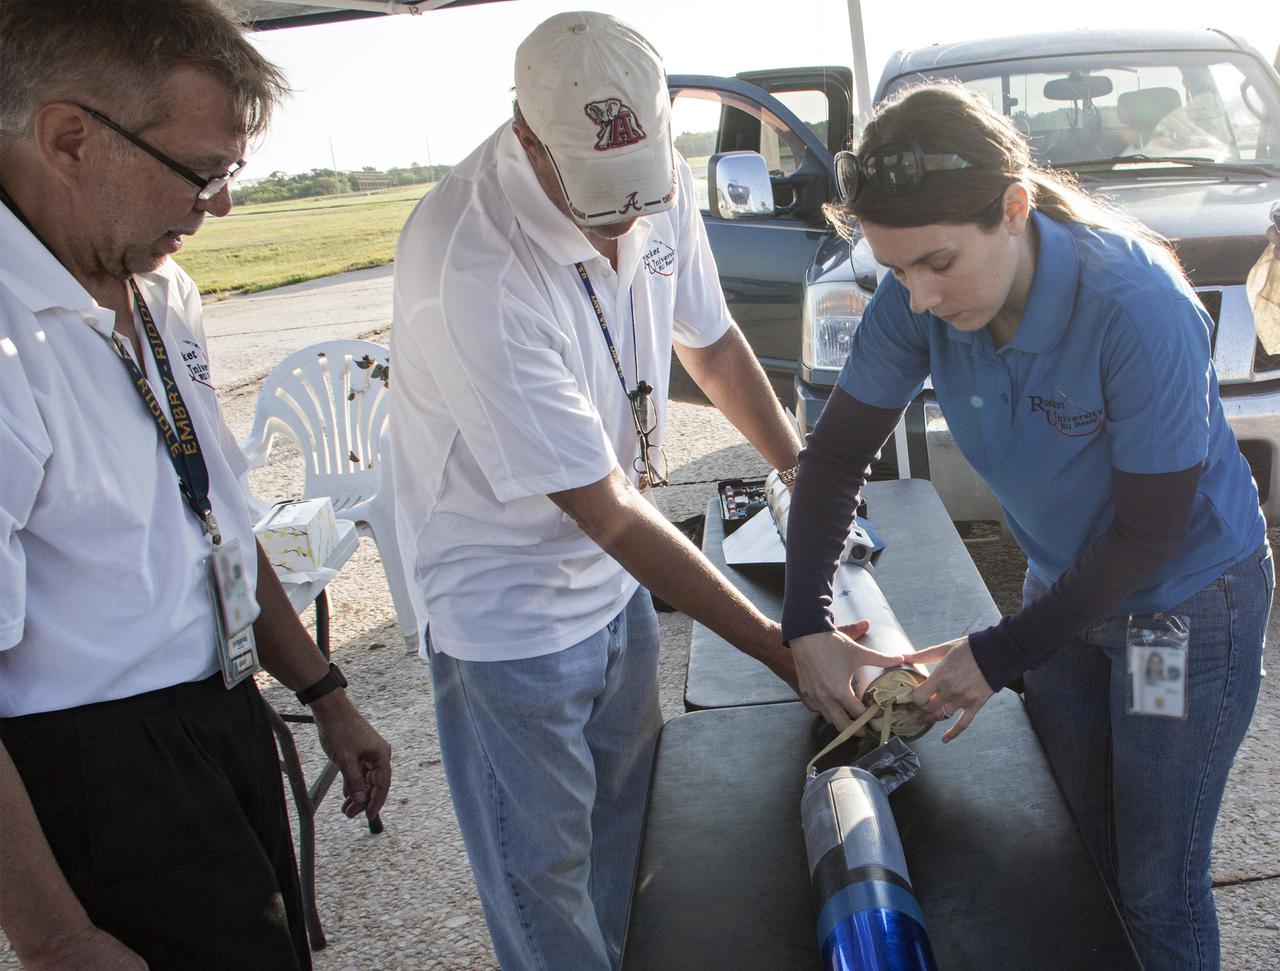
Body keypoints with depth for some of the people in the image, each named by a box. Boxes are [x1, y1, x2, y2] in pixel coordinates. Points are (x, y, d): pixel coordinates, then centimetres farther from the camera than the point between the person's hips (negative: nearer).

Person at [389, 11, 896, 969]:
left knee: (625, 832, 25)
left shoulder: (659, 182, -10)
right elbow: (608, 512, -29)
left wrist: (803, 464, 7)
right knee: (543, 876, 12)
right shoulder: (467, 269, -33)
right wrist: (777, 645, -24)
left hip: (615, 583, 7)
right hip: (510, 613, -6)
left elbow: (710, 338, 11)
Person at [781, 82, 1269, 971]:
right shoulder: (918, 300, -17)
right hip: (1067, 587, 5)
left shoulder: (1137, 307, -32)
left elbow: (1149, 533, -24)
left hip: (1188, 603, -5)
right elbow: (838, 454, -8)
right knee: (1077, 857, 19)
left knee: (1156, 890, 8)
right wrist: (807, 628, -16)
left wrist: (1000, 655, -20)